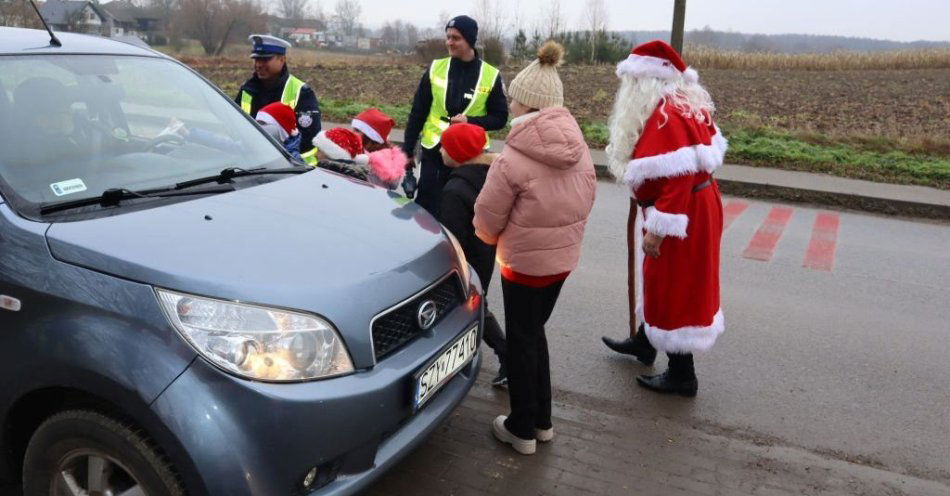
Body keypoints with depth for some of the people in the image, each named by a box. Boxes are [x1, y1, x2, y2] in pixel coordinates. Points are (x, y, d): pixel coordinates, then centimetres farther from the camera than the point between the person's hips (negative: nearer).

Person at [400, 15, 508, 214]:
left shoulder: (491, 76, -3)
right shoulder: (435, 69, 2)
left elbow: (500, 118, 1)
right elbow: (417, 113, 5)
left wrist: (471, 121, -17)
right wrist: (407, 150, 3)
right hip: (434, 152, 1)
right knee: (426, 209, 2)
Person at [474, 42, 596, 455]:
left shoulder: (513, 159, -22)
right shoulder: (579, 149, -1)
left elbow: (487, 221, -14)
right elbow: (585, 201, 8)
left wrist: (494, 237, 8)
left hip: (525, 262, -7)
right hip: (563, 256, 7)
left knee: (521, 340, 9)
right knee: (534, 333, 21)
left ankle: (522, 429, 24)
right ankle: (541, 420, 33)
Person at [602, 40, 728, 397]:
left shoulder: (666, 115, -23)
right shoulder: (685, 105, 8)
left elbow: (677, 179, -30)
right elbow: (699, 157, 14)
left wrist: (657, 229, -28)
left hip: (680, 216, -10)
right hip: (696, 207, 10)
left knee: (675, 288, 2)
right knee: (664, 281, 23)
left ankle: (682, 376, 17)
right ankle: (645, 342, 42)